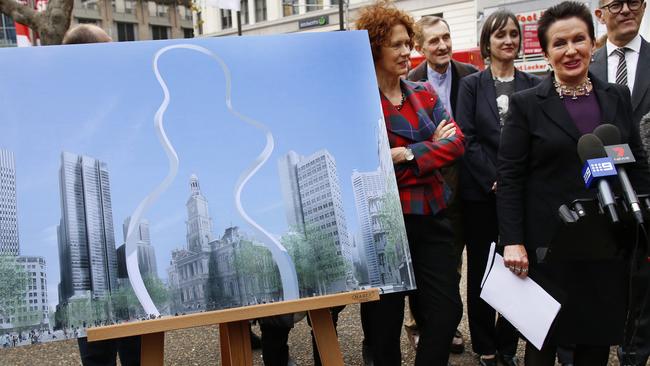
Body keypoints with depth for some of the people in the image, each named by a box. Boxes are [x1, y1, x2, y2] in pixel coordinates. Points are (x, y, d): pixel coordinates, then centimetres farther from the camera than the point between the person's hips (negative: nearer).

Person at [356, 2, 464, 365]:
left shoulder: (424, 93, 10)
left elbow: (457, 141, -1)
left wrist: (408, 155, -15)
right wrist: (432, 146, -10)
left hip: (432, 215, 5)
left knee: (448, 309, 7)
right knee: (385, 317, 10)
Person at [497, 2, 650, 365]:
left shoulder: (618, 97, 7)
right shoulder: (526, 104, -4)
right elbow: (509, 177, -7)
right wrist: (513, 242, -14)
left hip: (608, 242, 3)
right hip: (549, 243, -3)